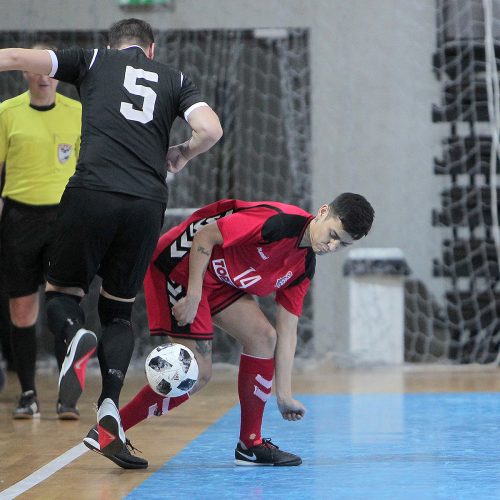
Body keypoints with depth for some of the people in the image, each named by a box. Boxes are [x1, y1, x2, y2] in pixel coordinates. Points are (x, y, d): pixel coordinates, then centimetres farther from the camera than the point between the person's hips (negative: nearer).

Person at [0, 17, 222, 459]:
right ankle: (109, 406, -5)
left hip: (92, 193, -2)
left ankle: (76, 334, -21)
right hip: (148, 203, 2)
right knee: (119, 310, 15)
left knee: (62, 293, 15)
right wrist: (181, 155, 25)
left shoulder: (94, 60, 18)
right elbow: (211, 129, 7)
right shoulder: (175, 79, 21)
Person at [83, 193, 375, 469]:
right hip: (180, 264, -9)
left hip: (218, 279, 9)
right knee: (197, 374, -11)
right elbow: (205, 236, -21)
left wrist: (285, 395, 3)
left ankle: (250, 445, 8)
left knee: (263, 336, 0)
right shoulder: (277, 222, -24)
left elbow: (287, 330, 6)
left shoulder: (304, 267, 2)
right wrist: (193, 297, -23)